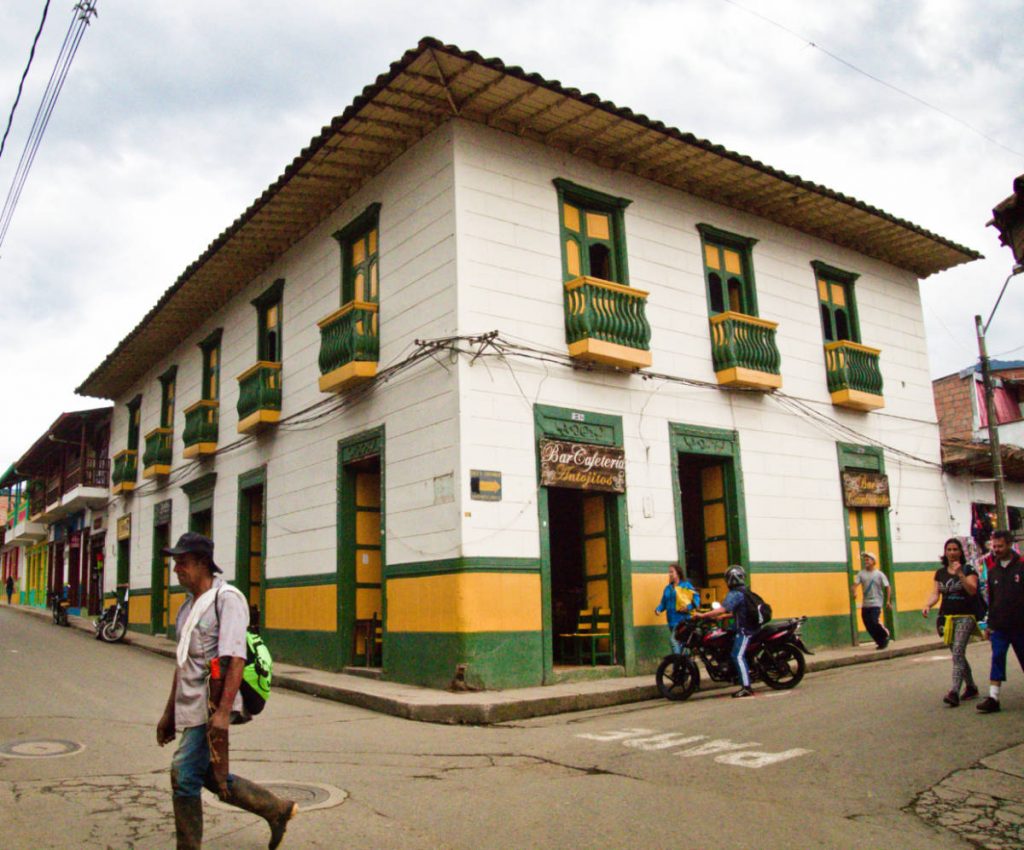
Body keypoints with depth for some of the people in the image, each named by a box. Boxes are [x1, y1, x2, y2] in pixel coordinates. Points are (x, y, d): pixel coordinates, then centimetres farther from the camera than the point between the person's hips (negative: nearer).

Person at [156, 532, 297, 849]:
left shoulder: (227, 599, -12)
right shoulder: (189, 605, 15)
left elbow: (235, 660, -20)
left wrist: (223, 711, -26)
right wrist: (169, 712, 21)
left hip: (211, 706, -9)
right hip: (191, 708, 9)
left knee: (184, 775, -9)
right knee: (210, 776, 14)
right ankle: (277, 810, 28)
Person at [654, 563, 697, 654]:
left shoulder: (686, 585, 1)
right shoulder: (668, 588, 18)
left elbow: (696, 597, -5)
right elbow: (663, 603, 18)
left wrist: (690, 607, -21)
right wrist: (658, 609, -2)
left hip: (683, 619, -6)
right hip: (672, 621, 6)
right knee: (673, 640, 5)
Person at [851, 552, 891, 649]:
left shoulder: (879, 574, -3)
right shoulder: (861, 574, 3)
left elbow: (888, 588, -2)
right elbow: (855, 584, -8)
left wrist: (888, 601, -10)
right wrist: (854, 592, -28)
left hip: (876, 603, -4)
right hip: (865, 604, 4)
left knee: (874, 622, -17)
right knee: (868, 625, 3)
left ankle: (885, 636, 10)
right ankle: (881, 642, 20)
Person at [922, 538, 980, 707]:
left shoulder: (968, 570, -2)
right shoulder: (940, 572, 11)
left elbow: (972, 590, -15)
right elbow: (935, 593, 8)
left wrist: (960, 574, -26)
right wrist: (928, 605, -11)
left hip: (965, 617, -5)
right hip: (947, 617, 5)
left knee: (958, 652, -17)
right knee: (958, 654, 13)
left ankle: (955, 692, -23)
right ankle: (971, 687, 30)